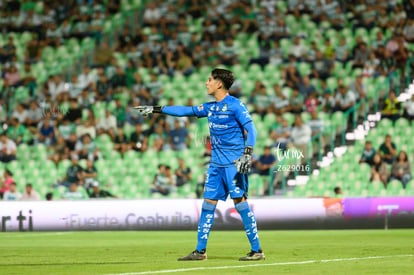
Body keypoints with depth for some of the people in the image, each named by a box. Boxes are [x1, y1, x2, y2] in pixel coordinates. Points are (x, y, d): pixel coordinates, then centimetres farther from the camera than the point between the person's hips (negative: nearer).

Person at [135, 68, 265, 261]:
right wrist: (157, 110, 25)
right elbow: (186, 111, 23)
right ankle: (200, 251, 12)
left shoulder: (235, 105, -8)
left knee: (240, 201, -11)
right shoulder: (210, 107, 14)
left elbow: (250, 129, -13)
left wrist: (247, 153, -26)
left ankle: (257, 250, -8)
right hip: (216, 163, 8)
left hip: (234, 162, -8)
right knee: (208, 203, 6)